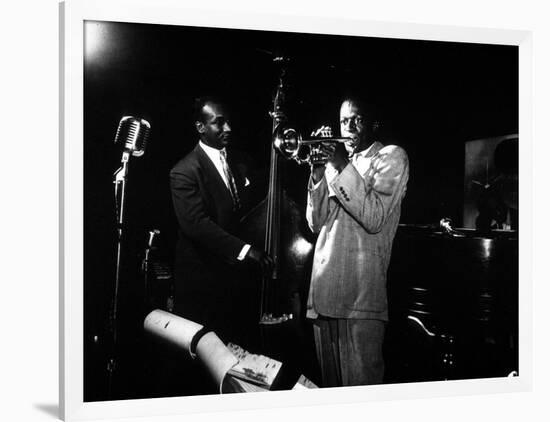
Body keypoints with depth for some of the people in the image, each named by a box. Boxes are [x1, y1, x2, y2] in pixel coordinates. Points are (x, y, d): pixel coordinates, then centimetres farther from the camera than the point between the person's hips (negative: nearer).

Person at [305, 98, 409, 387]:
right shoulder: (336, 161, 20)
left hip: (361, 297, -6)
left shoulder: (391, 156, 4)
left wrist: (342, 167, -13)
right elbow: (316, 224, 12)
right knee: (330, 384, 14)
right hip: (323, 292, 6)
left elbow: (374, 219, -12)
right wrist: (318, 173, 0)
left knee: (361, 386, -5)